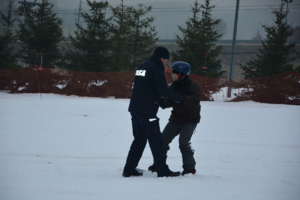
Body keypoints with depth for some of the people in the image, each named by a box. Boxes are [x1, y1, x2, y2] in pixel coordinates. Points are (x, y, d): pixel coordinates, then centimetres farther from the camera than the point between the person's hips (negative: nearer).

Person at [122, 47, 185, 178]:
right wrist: (178, 98, -6)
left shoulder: (142, 67, 16)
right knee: (156, 141, -3)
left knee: (139, 139, 15)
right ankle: (163, 171, -2)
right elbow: (163, 89, -17)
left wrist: (160, 101, 23)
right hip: (147, 111, -8)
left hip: (135, 108, 8)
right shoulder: (155, 69, -11)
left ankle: (129, 169, 13)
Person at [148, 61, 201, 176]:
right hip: (176, 119, 7)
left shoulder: (192, 87, -19)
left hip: (190, 120, -7)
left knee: (184, 143, -19)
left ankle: (190, 168, -7)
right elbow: (169, 101, 3)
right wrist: (164, 102, -21)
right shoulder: (174, 86, 2)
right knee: (163, 140, 5)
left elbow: (195, 101, -36)